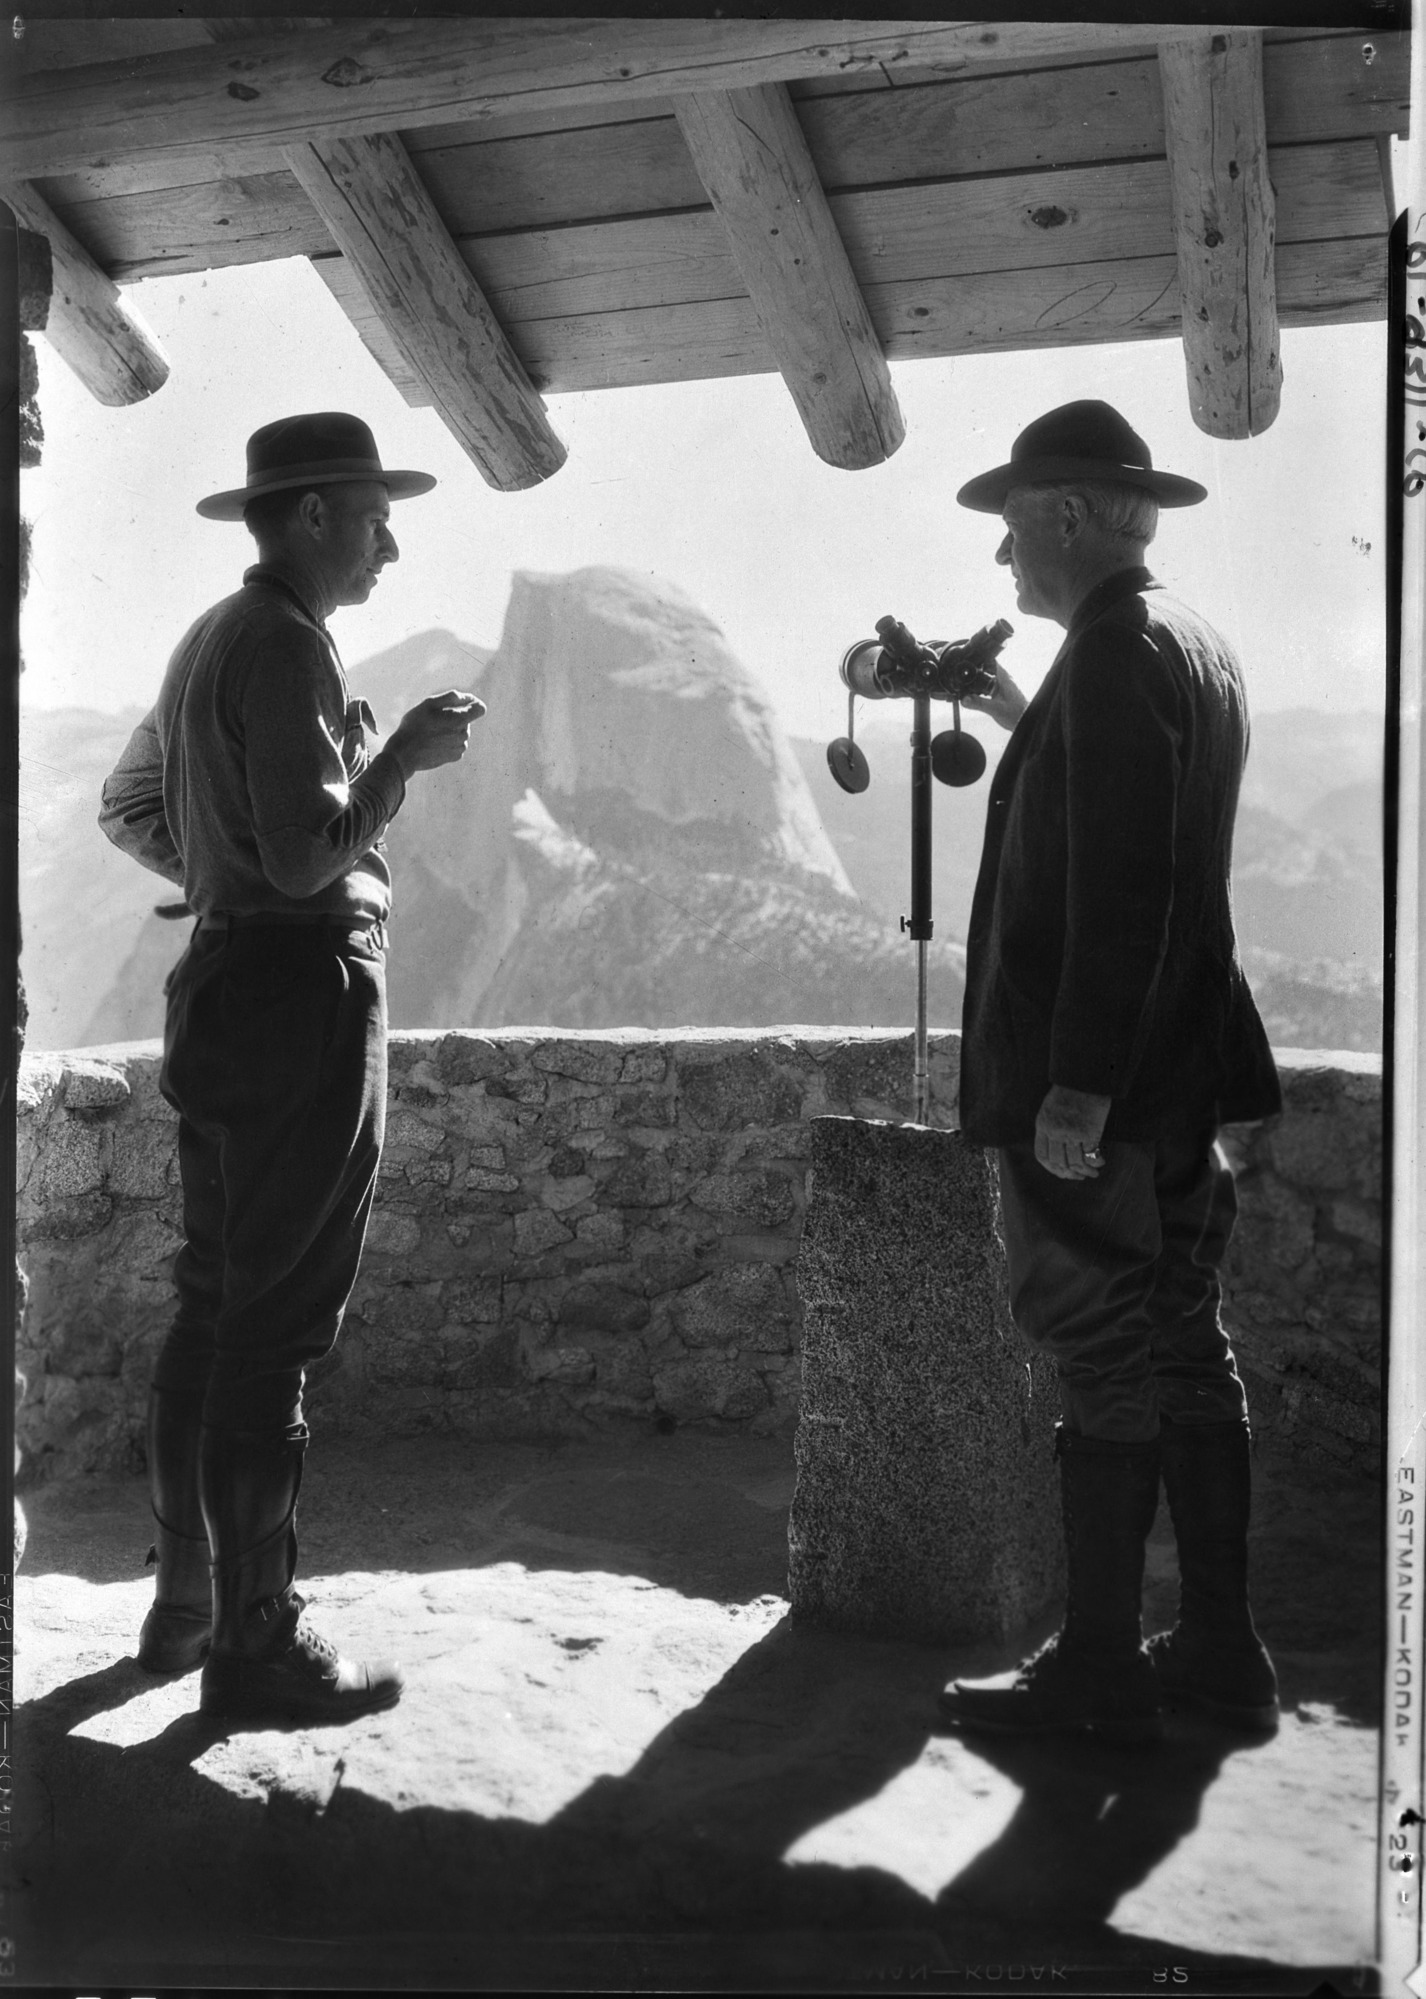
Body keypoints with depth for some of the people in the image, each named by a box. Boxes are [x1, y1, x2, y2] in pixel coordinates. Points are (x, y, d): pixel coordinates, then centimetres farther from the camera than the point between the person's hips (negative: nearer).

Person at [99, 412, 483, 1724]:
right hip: (306, 991, -10)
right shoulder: (287, 646, -14)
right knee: (280, 1326, -5)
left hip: (227, 982, 10)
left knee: (214, 1309, 15)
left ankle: (187, 1599, 26)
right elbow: (310, 855, -24)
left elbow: (130, 809, 25)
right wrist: (406, 754, -12)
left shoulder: (213, 638, 16)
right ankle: (257, 1640, 4)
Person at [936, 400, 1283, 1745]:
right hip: (1176, 1074, 9)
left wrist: (1075, 1084, -23)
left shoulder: (1113, 650, -14)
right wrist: (1027, 725, 18)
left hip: (1093, 1087, -9)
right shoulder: (1195, 645, 15)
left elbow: (1119, 887, -22)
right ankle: (1218, 1648, 21)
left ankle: (1099, 1671, 9)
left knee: (1101, 1363, -2)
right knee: (1180, 1350, 12)